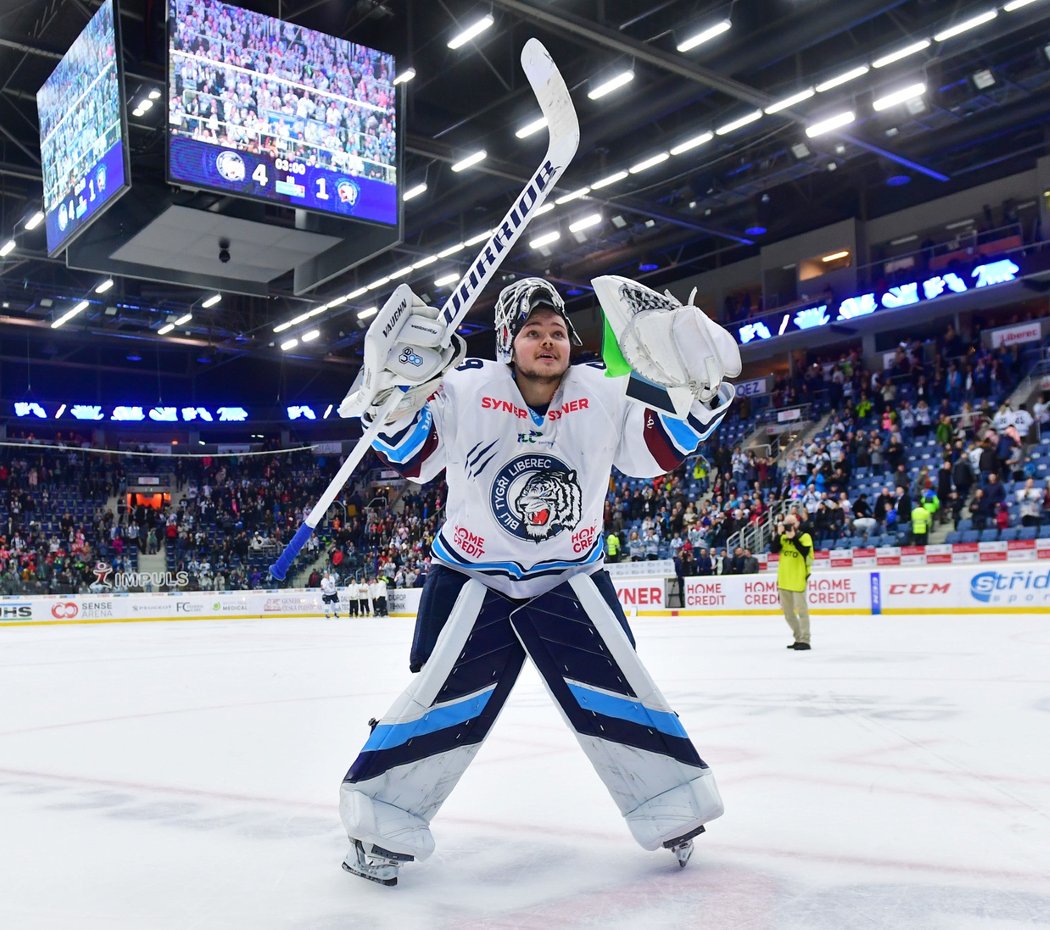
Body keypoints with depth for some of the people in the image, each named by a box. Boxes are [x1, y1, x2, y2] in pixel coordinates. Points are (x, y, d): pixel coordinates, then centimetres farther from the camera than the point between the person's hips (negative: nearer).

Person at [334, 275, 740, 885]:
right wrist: (396, 396, -30)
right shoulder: (465, 393, -14)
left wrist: (700, 394, -20)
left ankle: (676, 811, 19)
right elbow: (409, 457, -12)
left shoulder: (602, 396, -7)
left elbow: (662, 451, -5)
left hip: (573, 575, 3)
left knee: (619, 689, -1)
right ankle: (382, 823, 9)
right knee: (449, 699, -9)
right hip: (474, 576, -2)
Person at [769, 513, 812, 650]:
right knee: (787, 612, 14)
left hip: (798, 579, -7)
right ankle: (798, 638, 25)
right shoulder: (782, 537, 11)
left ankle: (804, 640, 0)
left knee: (801, 609, -5)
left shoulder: (804, 536, -5)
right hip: (784, 579, 7)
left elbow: (805, 551, -21)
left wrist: (793, 537, -22)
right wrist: (779, 534, -11)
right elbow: (773, 549, -3)